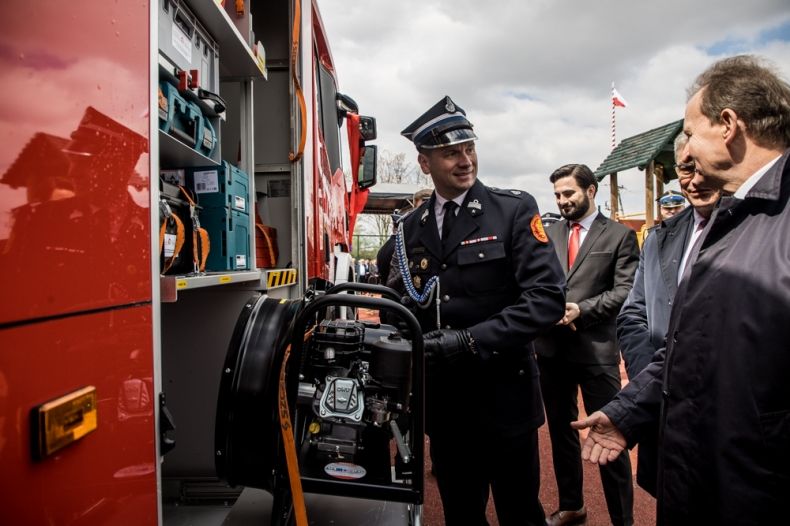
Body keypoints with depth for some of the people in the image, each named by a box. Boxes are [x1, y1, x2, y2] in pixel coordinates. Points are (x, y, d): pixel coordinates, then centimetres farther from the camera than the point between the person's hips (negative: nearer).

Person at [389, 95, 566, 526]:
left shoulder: (514, 209, -7)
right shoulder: (412, 227, 5)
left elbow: (547, 296, -16)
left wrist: (471, 341, -22)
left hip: (503, 397, -3)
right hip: (443, 401, 4)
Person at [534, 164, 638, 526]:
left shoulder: (620, 235, -1)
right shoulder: (548, 234, 10)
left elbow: (625, 291, -8)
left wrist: (581, 310, -17)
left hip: (596, 348, -4)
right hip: (551, 347, 5)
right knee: (560, 431, 17)